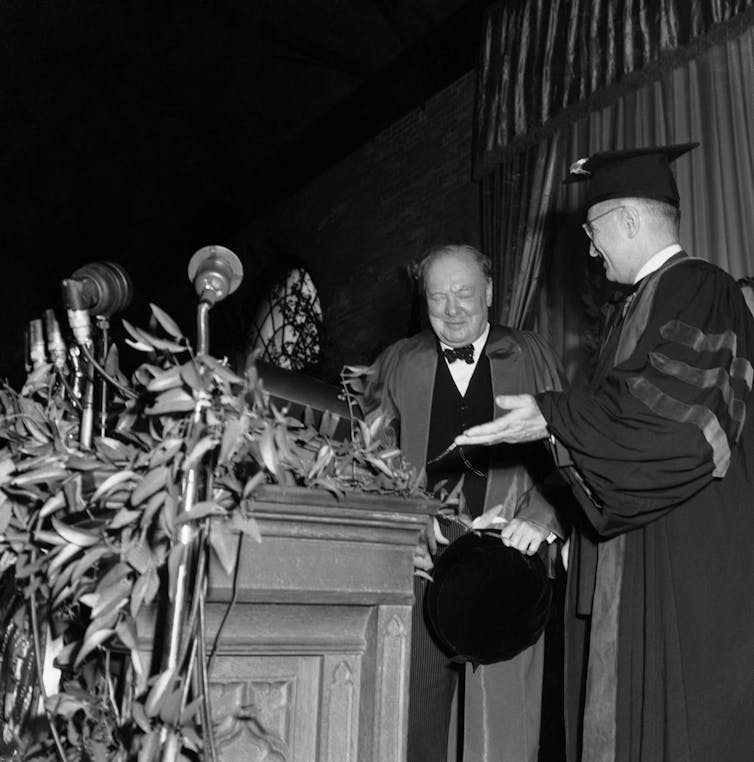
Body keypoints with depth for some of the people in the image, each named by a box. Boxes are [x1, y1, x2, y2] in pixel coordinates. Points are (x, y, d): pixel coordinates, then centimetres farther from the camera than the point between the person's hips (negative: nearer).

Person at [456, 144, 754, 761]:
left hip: (688, 560, -9)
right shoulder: (650, 299, 19)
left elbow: (664, 410, -20)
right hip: (641, 556, 9)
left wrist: (553, 420, -16)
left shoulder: (697, 291, -10)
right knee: (635, 708, 10)